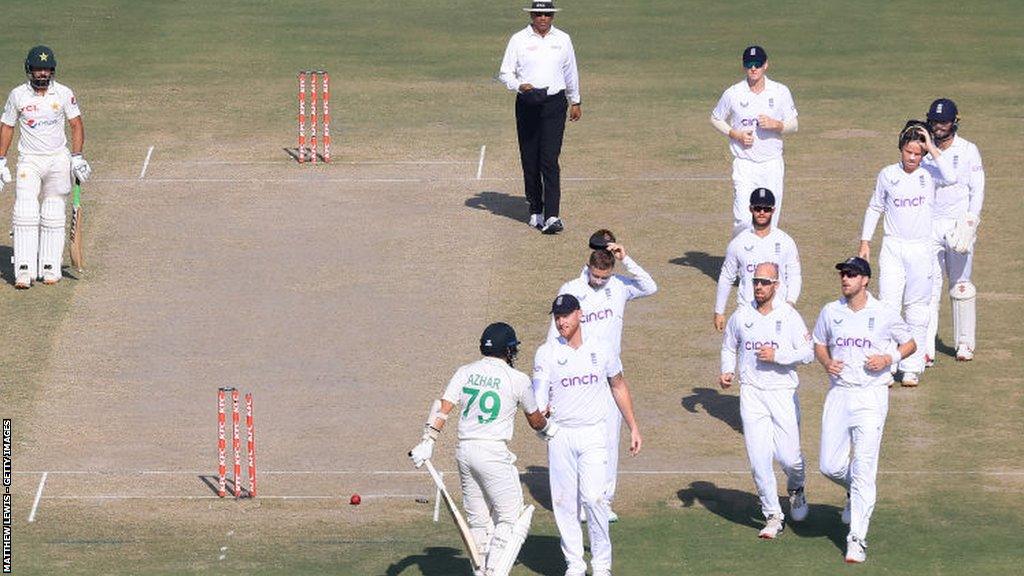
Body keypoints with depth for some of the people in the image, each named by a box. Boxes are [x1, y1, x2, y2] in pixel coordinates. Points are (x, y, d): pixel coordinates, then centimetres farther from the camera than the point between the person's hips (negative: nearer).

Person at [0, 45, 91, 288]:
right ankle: (24, 271, -14)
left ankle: (50, 268, 11)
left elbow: (76, 125, 2)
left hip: (58, 159, 1)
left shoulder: (64, 93, -2)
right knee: (25, 215, -11)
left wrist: (77, 158, -8)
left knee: (53, 217, 5)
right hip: (29, 161, 0)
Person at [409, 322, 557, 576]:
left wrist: (427, 441, -3)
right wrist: (548, 429, 34)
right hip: (494, 453, -5)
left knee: (478, 521, 13)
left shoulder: (465, 372, 9)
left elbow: (443, 408, -1)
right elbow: (535, 420, 12)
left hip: (464, 450, 6)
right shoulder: (517, 379, -2)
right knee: (510, 519, 0)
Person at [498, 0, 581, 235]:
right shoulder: (519, 40, 2)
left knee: (550, 160, -10)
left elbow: (571, 72, 19)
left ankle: (551, 216, -16)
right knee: (529, 160, 4)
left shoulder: (562, 39, 9)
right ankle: (535, 211, 17)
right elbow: (505, 72, 2)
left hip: (554, 103, 0)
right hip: (527, 104, 0)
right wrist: (519, 86, -18)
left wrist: (575, 102, 23)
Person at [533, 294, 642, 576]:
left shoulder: (601, 349, 5)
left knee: (593, 497, -12)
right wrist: (540, 411, -34)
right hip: (559, 434, 1)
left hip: (592, 435, -1)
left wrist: (633, 427, 13)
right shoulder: (546, 353, 0)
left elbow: (619, 386, 15)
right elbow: (539, 393, -10)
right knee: (564, 502, 2)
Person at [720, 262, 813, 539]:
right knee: (759, 459, -6)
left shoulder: (789, 316, -2)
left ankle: (796, 489, 32)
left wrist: (777, 355, -15)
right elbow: (729, 347, 19)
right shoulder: (741, 316, 5)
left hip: (783, 393, -2)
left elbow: (808, 352, -2)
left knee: (789, 458, -3)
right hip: (751, 393, 2)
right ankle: (772, 516, 5)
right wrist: (727, 372, 2)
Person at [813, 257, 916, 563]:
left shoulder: (885, 314, -3)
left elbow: (910, 344, 9)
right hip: (838, 394, 4)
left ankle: (857, 540, -5)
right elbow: (819, 343, 19)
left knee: (863, 467, -9)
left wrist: (888, 359, -10)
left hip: (871, 396, -4)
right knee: (830, 466, 2)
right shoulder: (830, 312, 5)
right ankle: (855, 493, 37)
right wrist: (827, 362, -3)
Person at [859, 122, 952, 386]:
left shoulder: (928, 175, -1)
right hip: (892, 248, 1)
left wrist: (933, 149, -17)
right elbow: (875, 208, 14)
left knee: (917, 309, 3)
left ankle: (912, 368, 9)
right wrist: (865, 241, 10)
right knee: (888, 307, -6)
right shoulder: (887, 175, 4)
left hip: (921, 250, -1)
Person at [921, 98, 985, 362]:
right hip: (929, 225, 2)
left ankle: (964, 343, 16)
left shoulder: (968, 150, 0)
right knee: (928, 286, -5)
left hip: (958, 223, -2)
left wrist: (969, 224, -14)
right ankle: (926, 348, -6)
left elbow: (977, 190, -3)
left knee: (960, 286, 4)